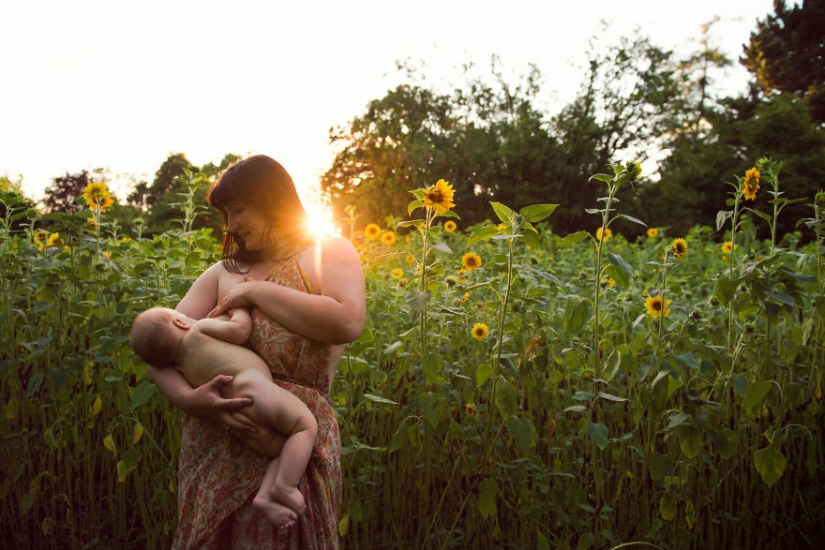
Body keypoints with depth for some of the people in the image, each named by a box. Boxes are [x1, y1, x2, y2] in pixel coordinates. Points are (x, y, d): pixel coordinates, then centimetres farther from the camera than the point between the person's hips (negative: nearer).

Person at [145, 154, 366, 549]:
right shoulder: (223, 273, 12)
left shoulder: (331, 254, 3)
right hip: (213, 445, 4)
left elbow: (348, 323, -17)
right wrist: (186, 398, -17)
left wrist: (256, 291, -10)